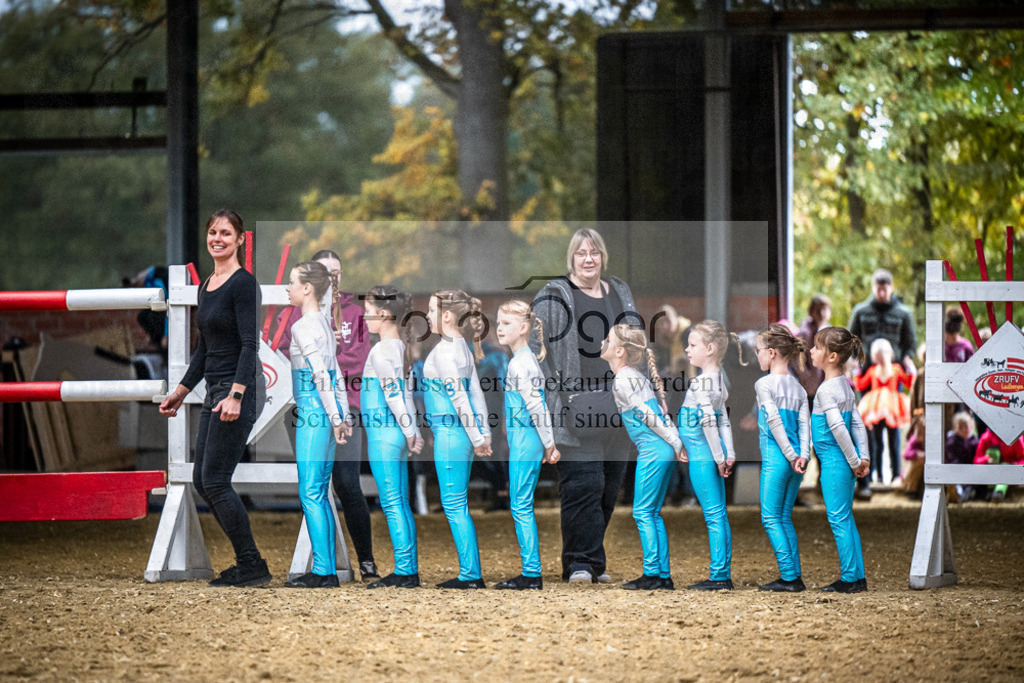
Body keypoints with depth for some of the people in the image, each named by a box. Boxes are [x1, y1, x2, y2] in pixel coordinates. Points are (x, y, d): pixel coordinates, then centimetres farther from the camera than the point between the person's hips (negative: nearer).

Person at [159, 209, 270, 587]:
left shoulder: (244, 284, -12)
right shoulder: (207, 286, 15)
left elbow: (250, 344, -19)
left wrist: (236, 395, -27)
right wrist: (181, 391, 23)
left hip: (241, 388, -9)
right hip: (215, 390, 10)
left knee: (215, 480, -9)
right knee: (202, 480, 8)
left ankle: (253, 567, -2)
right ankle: (248, 562, 14)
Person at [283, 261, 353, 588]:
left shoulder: (302, 327, -12)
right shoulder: (324, 323, 15)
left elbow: (321, 375, -18)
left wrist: (334, 419, -17)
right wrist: (343, 416, 19)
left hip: (313, 413, -9)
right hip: (325, 414, 9)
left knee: (311, 493, -7)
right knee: (319, 493, 11)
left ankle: (323, 571, -8)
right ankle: (327, 570, 12)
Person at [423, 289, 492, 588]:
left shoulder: (444, 350, -14)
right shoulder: (463, 347, 13)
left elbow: (459, 397, -16)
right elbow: (476, 393, 15)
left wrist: (476, 439, -14)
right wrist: (484, 433, 15)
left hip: (450, 434, -9)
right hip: (461, 434, 9)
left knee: (454, 505, -5)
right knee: (457, 505, 13)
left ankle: (471, 574, -4)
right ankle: (469, 573, 15)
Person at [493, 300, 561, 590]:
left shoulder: (518, 363, -15)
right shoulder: (528, 359, 15)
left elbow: (534, 406, -18)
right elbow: (539, 404, 18)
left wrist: (548, 444, -13)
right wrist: (550, 444, 19)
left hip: (524, 442, -10)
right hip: (528, 441, 10)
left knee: (521, 507, -6)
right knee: (523, 507, 12)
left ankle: (532, 575, -4)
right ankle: (531, 574, 15)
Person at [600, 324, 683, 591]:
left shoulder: (622, 381, -12)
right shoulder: (635, 376, 17)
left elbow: (648, 415, -13)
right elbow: (660, 410, 17)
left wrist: (675, 444, -11)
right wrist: (677, 441, 16)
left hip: (653, 451, -9)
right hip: (663, 451, 9)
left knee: (643, 513, -3)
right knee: (653, 514, 11)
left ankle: (652, 574, -3)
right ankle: (663, 576, 12)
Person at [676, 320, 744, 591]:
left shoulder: (701, 381, -16)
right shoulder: (719, 378, 13)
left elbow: (709, 420, -21)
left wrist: (719, 457, -17)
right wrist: (729, 453, 14)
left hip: (702, 454, -9)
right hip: (714, 454, 9)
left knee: (714, 514, -7)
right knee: (718, 514, 11)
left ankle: (719, 576, -6)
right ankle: (722, 575, 15)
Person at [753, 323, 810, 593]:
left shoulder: (763, 384, -6)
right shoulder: (798, 388, 13)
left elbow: (774, 421, -14)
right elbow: (804, 424, 2)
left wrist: (791, 456, -14)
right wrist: (802, 456, -7)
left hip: (775, 458, -7)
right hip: (796, 458, 7)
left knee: (771, 518, -1)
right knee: (785, 517, 13)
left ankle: (789, 576, -8)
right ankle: (795, 576, 10)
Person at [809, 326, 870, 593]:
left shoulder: (826, 390, -17)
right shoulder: (845, 385, 11)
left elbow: (837, 426, -24)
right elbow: (857, 423, 12)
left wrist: (854, 461, -18)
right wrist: (863, 456, 10)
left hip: (834, 461, -9)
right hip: (846, 460, 9)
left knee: (838, 518, -4)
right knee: (845, 518, 14)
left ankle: (850, 578, -1)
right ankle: (857, 577, 16)